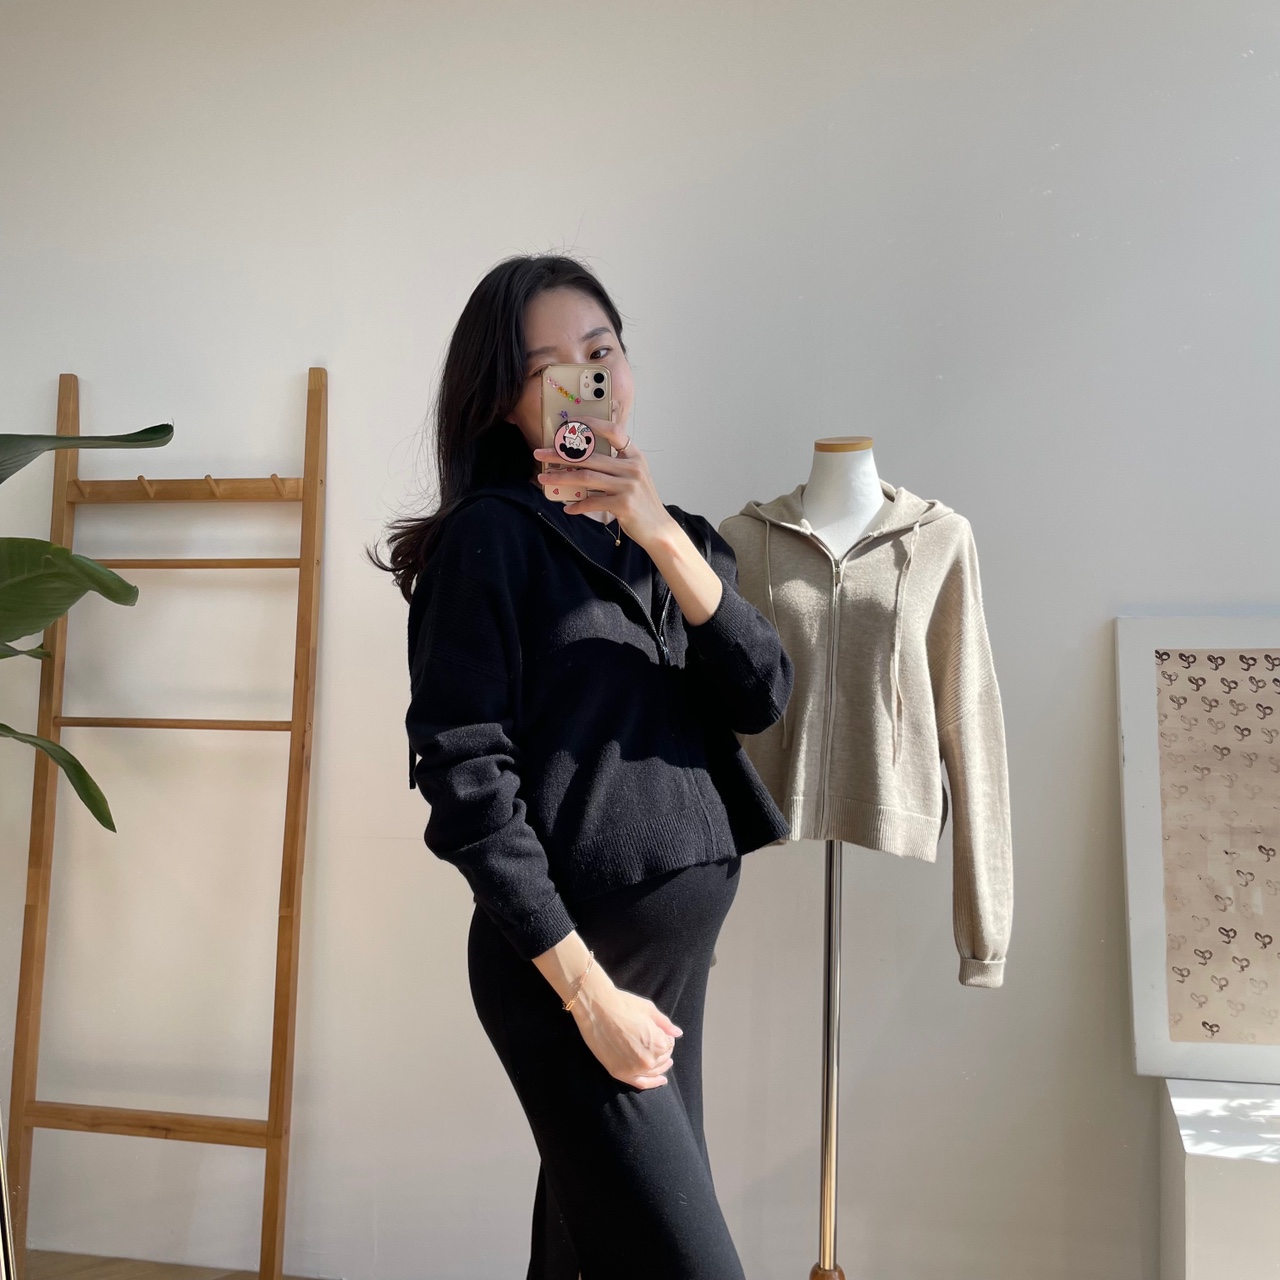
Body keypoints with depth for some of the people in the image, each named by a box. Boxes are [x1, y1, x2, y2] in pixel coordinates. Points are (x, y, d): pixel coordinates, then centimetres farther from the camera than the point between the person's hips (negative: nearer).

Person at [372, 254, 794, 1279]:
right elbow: (466, 777, -15)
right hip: (568, 958, -6)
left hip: (681, 952, 7)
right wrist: (588, 990, -15)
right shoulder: (490, 536, -10)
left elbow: (763, 695, -4)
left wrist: (663, 538, -18)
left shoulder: (674, 534, 11)